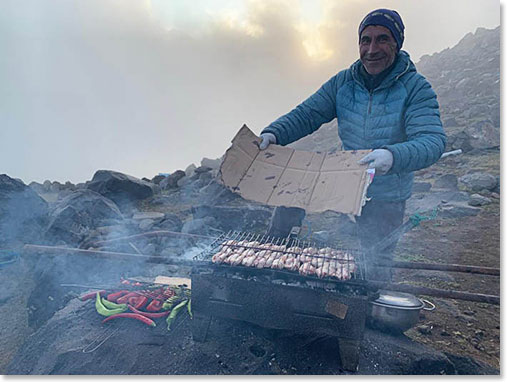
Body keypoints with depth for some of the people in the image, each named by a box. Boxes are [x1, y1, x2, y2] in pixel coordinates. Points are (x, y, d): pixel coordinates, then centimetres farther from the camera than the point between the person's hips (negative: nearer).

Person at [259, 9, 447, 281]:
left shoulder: (416, 88, -13)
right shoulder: (343, 83, -1)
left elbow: (433, 140, -26)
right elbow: (307, 114, -3)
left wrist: (393, 156, -47)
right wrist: (273, 133, -23)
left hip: (387, 200, -3)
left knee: (375, 266, 10)